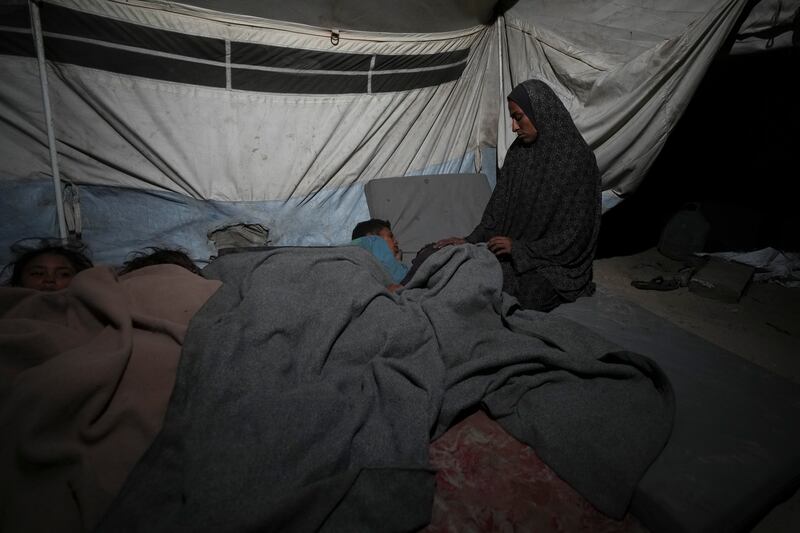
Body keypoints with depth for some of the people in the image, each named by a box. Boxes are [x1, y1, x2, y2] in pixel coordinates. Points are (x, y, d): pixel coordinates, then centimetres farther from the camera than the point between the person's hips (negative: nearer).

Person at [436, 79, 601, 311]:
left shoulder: (578, 158, -14)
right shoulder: (518, 152, 4)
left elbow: (575, 231, -14)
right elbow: (499, 205, 7)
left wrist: (520, 248, -16)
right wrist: (470, 240, -4)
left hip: (558, 261, -4)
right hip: (515, 253, 5)